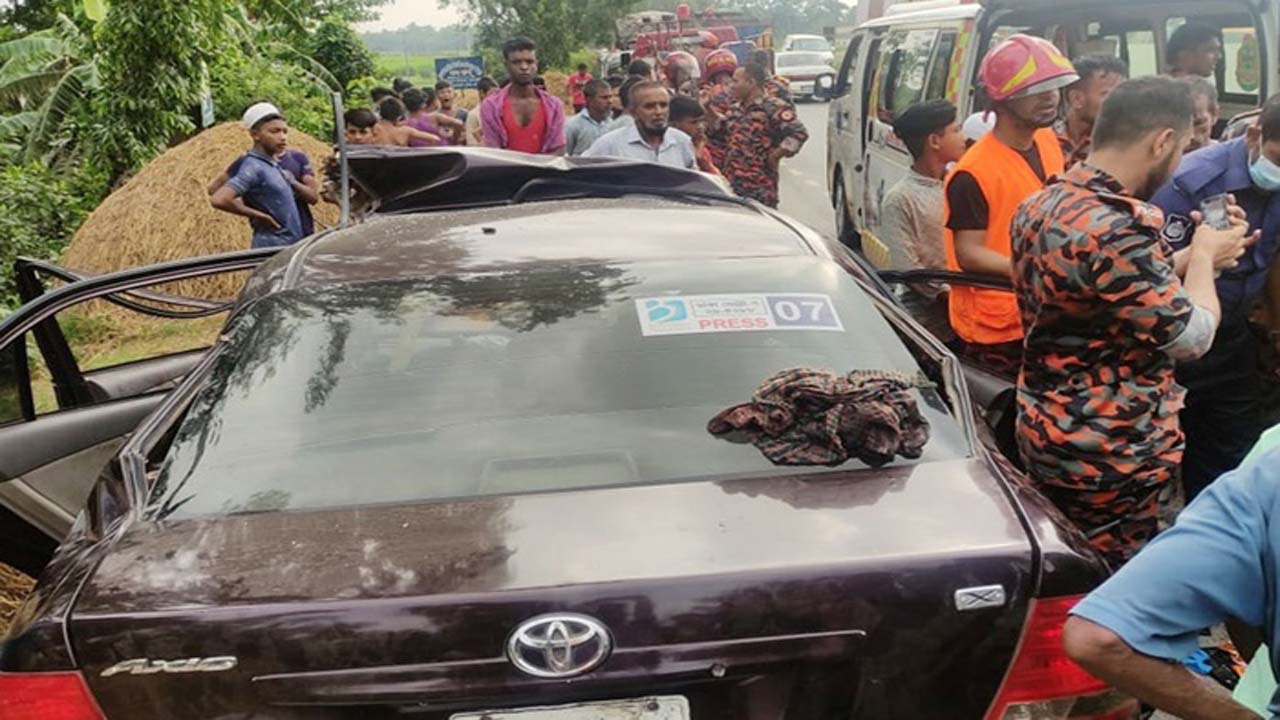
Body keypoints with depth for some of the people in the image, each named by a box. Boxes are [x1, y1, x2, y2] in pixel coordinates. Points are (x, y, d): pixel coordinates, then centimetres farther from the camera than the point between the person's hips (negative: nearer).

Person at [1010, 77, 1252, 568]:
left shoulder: (1037, 207, 3)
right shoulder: (1118, 228, -26)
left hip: (1044, 437, 9)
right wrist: (1204, 257, -2)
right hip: (1114, 460, -9)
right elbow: (1191, 338, -17)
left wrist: (1188, 260, 13)